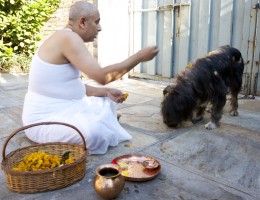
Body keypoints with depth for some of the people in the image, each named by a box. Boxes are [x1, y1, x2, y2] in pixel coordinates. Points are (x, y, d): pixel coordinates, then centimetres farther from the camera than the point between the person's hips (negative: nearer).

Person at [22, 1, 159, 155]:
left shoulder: (68, 40, 9)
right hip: (46, 119, -10)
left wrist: (106, 92, 2)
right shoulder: (68, 37, -22)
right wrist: (140, 56, -20)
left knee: (107, 103, 21)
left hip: (65, 109, 10)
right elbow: (102, 76, -29)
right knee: (95, 132, -35)